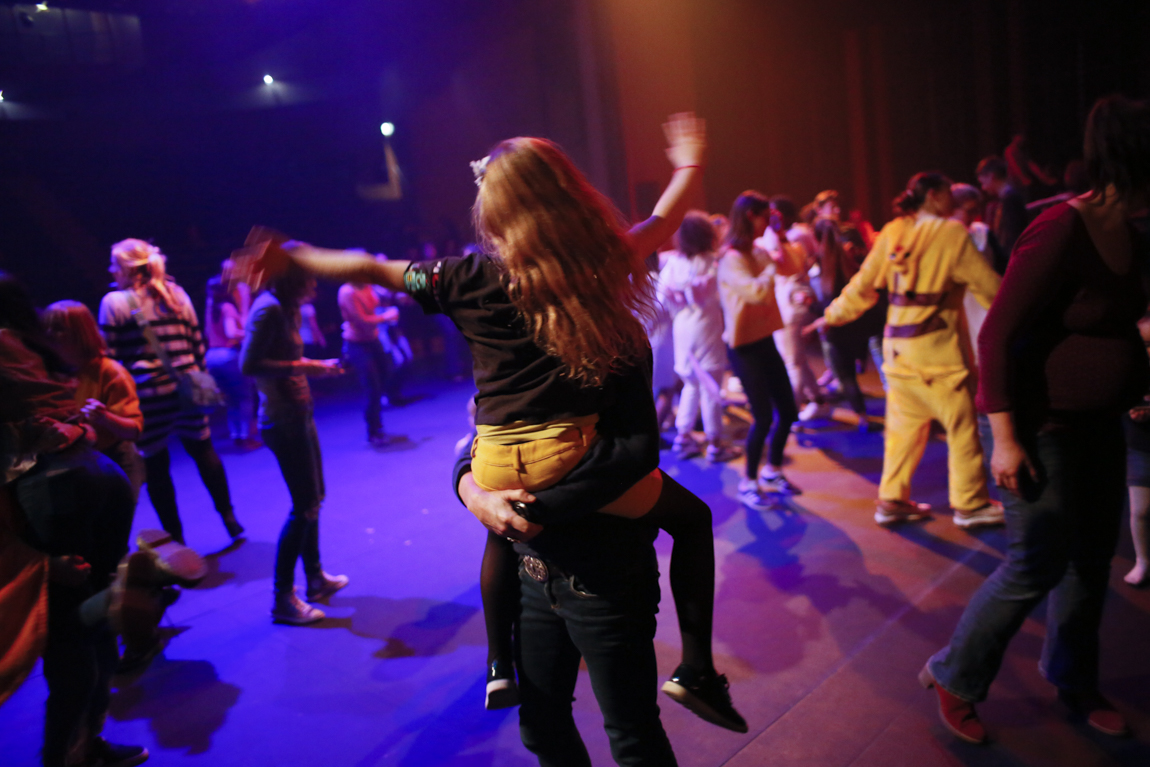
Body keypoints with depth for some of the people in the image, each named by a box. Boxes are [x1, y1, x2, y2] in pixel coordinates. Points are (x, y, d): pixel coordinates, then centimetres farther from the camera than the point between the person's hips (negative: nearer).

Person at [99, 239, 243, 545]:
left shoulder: (114, 302, -4)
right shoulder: (177, 294, 9)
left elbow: (108, 355, -6)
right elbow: (198, 343, 10)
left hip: (146, 394, -4)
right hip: (187, 389, 4)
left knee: (156, 465, 6)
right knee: (203, 451, 17)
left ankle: (175, 537, 13)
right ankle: (229, 518, 21)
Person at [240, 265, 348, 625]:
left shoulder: (287, 309, 11)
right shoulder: (268, 309, -17)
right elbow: (249, 365, -24)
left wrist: (319, 365, 11)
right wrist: (300, 366, -23)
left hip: (299, 415, 10)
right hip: (283, 421, -10)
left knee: (313, 498, 18)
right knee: (304, 506, -5)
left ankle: (316, 578, 33)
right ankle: (282, 598, 6)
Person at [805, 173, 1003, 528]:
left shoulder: (893, 233, 7)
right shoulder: (952, 233, -8)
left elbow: (863, 285, 8)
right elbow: (987, 285, -5)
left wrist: (832, 315, 20)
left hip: (898, 346, 6)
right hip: (938, 347, -6)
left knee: (904, 424, 14)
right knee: (962, 425, 7)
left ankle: (892, 500, 19)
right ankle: (970, 505, 17)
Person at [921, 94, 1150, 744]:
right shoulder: (1059, 234, -21)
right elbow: (997, 336, -23)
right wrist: (1005, 438, -24)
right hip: (1045, 427, -8)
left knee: (1093, 557, 17)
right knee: (1038, 565, -1)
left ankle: (1075, 683, 37)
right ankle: (956, 677, 19)